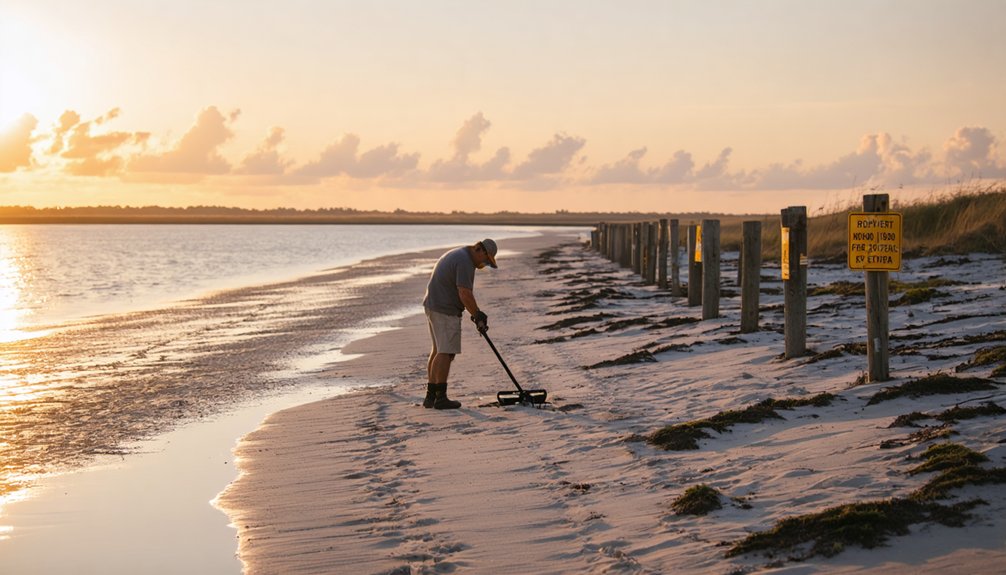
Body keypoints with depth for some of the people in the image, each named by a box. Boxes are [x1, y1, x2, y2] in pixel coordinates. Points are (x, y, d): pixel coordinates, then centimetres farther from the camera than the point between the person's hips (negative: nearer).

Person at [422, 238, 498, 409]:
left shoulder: (458, 254, 18)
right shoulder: (465, 262, -16)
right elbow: (465, 294, -22)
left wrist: (476, 313, 15)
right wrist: (478, 316, -13)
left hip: (432, 306, 11)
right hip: (445, 311, -11)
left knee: (438, 350, 13)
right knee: (446, 352, -8)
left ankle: (430, 396, 15)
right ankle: (441, 397, -8)